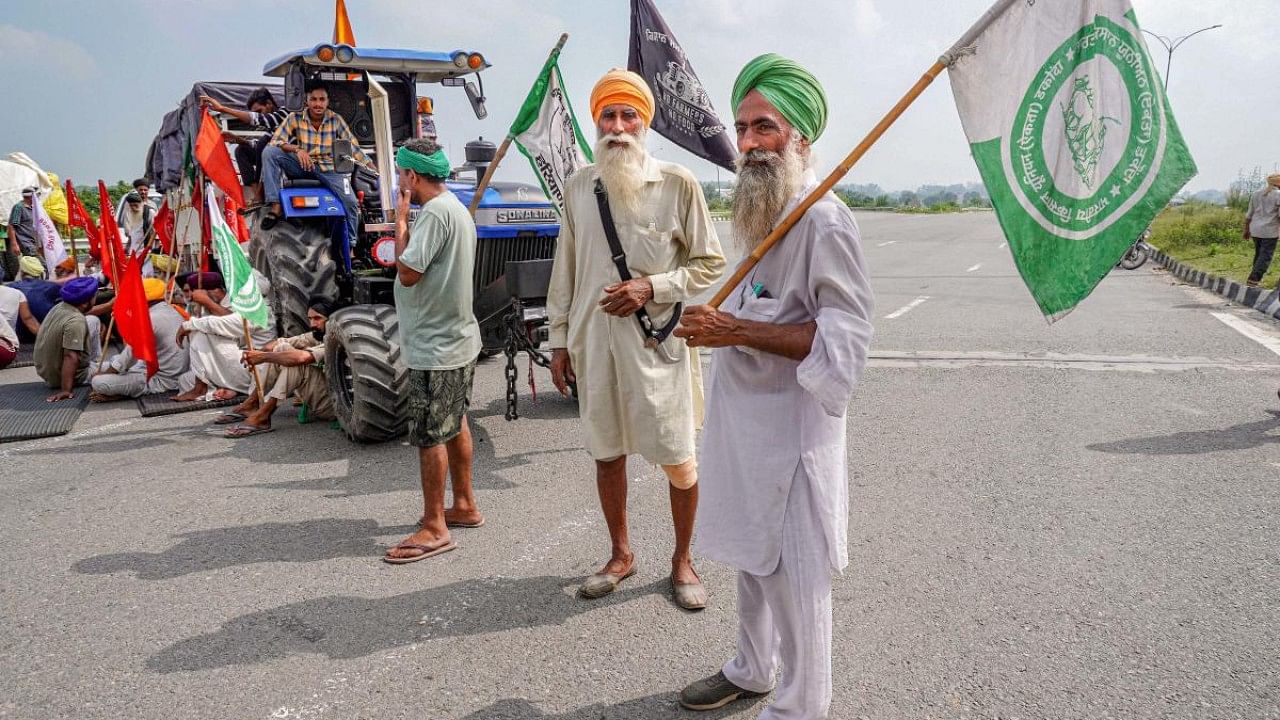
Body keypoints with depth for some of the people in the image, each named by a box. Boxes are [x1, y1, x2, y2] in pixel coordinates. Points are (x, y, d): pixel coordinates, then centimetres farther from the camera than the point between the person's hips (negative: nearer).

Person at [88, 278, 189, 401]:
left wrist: (104, 373, 1)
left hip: (160, 380, -10)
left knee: (98, 382, -18)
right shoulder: (173, 312, 9)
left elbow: (130, 355, -14)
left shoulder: (150, 319, -19)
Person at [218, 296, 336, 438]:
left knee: (296, 361, -27)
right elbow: (279, 343, 4)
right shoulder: (318, 335, 10)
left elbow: (302, 357, -34)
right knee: (282, 349, 0)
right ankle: (251, 405, 0)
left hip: (332, 404, -9)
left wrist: (264, 356, -23)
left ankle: (262, 417, -24)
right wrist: (257, 353, -16)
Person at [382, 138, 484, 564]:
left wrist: (401, 219, -14)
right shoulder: (455, 208, 13)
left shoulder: (435, 213, -20)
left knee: (429, 437, -3)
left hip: (435, 346, -10)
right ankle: (464, 506, 30)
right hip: (457, 338, 10)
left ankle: (435, 529, 6)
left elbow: (407, 273, -22)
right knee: (454, 426, 18)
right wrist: (408, 219, 9)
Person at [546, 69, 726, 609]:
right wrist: (559, 340, 10)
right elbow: (565, 269, 12)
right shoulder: (579, 187, 7)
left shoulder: (678, 184, -5)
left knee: (677, 459, 4)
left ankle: (683, 559, 27)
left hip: (657, 341, -3)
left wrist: (651, 287, -15)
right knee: (606, 453, 14)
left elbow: (709, 264, -1)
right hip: (593, 342, 4)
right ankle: (621, 555, 33)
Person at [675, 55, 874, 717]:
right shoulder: (757, 213, 11)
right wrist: (715, 325, 9)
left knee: (794, 574, 4)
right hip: (742, 414, 9)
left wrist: (738, 330, -25)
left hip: (791, 423, -9)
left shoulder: (824, 221, -17)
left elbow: (844, 338, -22)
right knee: (752, 555, 22)